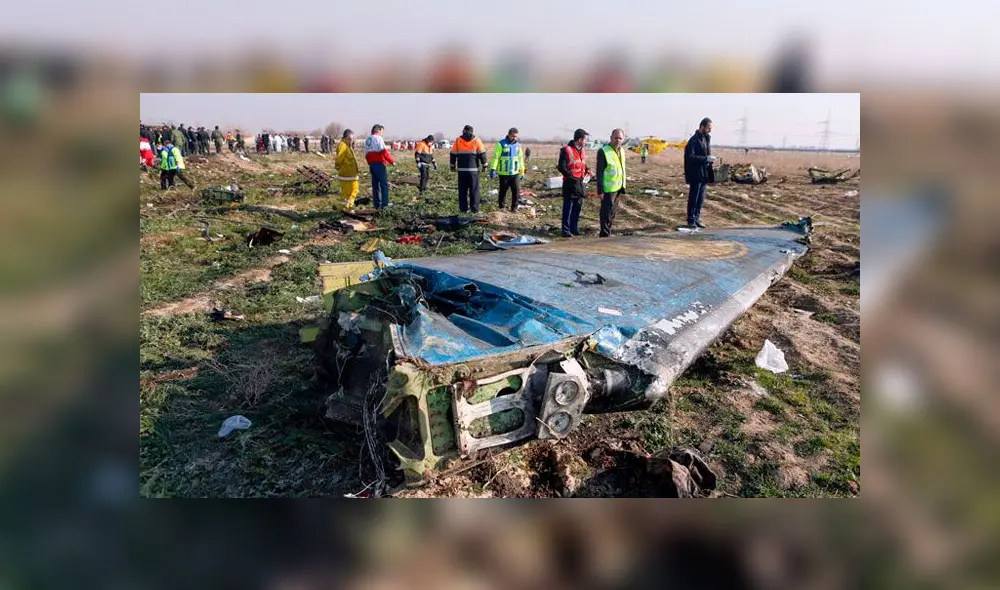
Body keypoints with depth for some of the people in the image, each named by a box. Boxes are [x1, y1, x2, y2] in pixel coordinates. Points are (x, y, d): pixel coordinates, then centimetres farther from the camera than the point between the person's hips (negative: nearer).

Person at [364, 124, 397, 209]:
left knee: (375, 185, 11)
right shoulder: (378, 138, -8)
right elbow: (384, 152, -17)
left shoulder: (367, 140, 18)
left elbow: (366, 155, 19)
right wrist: (392, 161, -10)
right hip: (379, 164, -8)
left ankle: (376, 204, 13)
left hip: (371, 165, 8)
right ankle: (385, 204, -8)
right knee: (384, 184, -4)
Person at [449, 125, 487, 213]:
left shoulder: (458, 140, 6)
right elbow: (482, 154, 0)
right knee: (474, 190, 4)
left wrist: (453, 166, 16)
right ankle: (475, 208, 2)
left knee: (462, 190, 7)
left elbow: (453, 154, 8)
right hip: (474, 169, -1)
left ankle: (463, 208, 7)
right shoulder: (476, 140, 1)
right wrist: (484, 165, 7)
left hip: (461, 170, 1)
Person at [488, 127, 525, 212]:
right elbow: (495, 157, -10)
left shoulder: (517, 144, 12)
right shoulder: (501, 144, -5)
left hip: (515, 173, 4)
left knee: (516, 191, 1)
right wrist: (493, 169, -19)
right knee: (503, 191, 4)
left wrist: (522, 171, 19)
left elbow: (520, 158, 19)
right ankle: (501, 207, 17)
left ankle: (514, 208, 12)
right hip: (504, 173, -4)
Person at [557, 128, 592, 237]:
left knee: (577, 207, 13)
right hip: (570, 183, -8)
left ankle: (574, 228, 22)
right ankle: (566, 230, 2)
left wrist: (587, 170, 6)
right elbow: (561, 167, -14)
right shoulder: (566, 150, -11)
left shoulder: (581, 151, 15)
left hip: (580, 183, 8)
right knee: (568, 208, -3)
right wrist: (570, 175, -20)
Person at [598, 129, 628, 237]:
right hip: (608, 189, -8)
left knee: (613, 212, 16)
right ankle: (605, 235, 5)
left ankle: (608, 232, 29)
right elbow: (599, 172, -16)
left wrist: (623, 186, 16)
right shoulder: (603, 151, -15)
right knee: (606, 213, -3)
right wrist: (600, 190, -19)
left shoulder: (622, 151, 9)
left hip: (618, 188, 8)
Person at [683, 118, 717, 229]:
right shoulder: (694, 140, -13)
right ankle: (691, 221, 6)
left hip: (705, 174, 8)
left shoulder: (707, 138, 13)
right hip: (696, 174, -8)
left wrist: (710, 159, 4)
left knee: (701, 198, 11)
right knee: (693, 198, -1)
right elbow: (690, 157, -20)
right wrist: (706, 159, -22)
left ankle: (697, 219, 19)